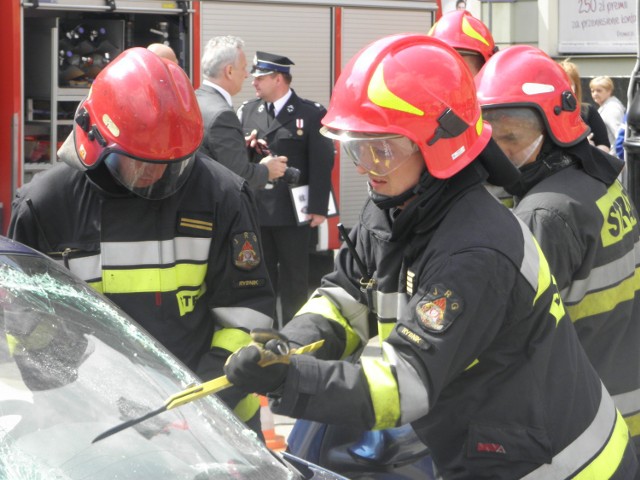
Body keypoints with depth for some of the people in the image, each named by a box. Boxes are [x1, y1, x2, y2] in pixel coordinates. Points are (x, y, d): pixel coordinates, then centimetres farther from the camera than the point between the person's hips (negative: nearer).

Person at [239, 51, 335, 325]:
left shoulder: (311, 114, -3)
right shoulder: (247, 112, 12)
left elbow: (321, 163, -7)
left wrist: (318, 207, -12)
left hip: (293, 212, -4)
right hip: (256, 211, 4)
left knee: (294, 280, 5)